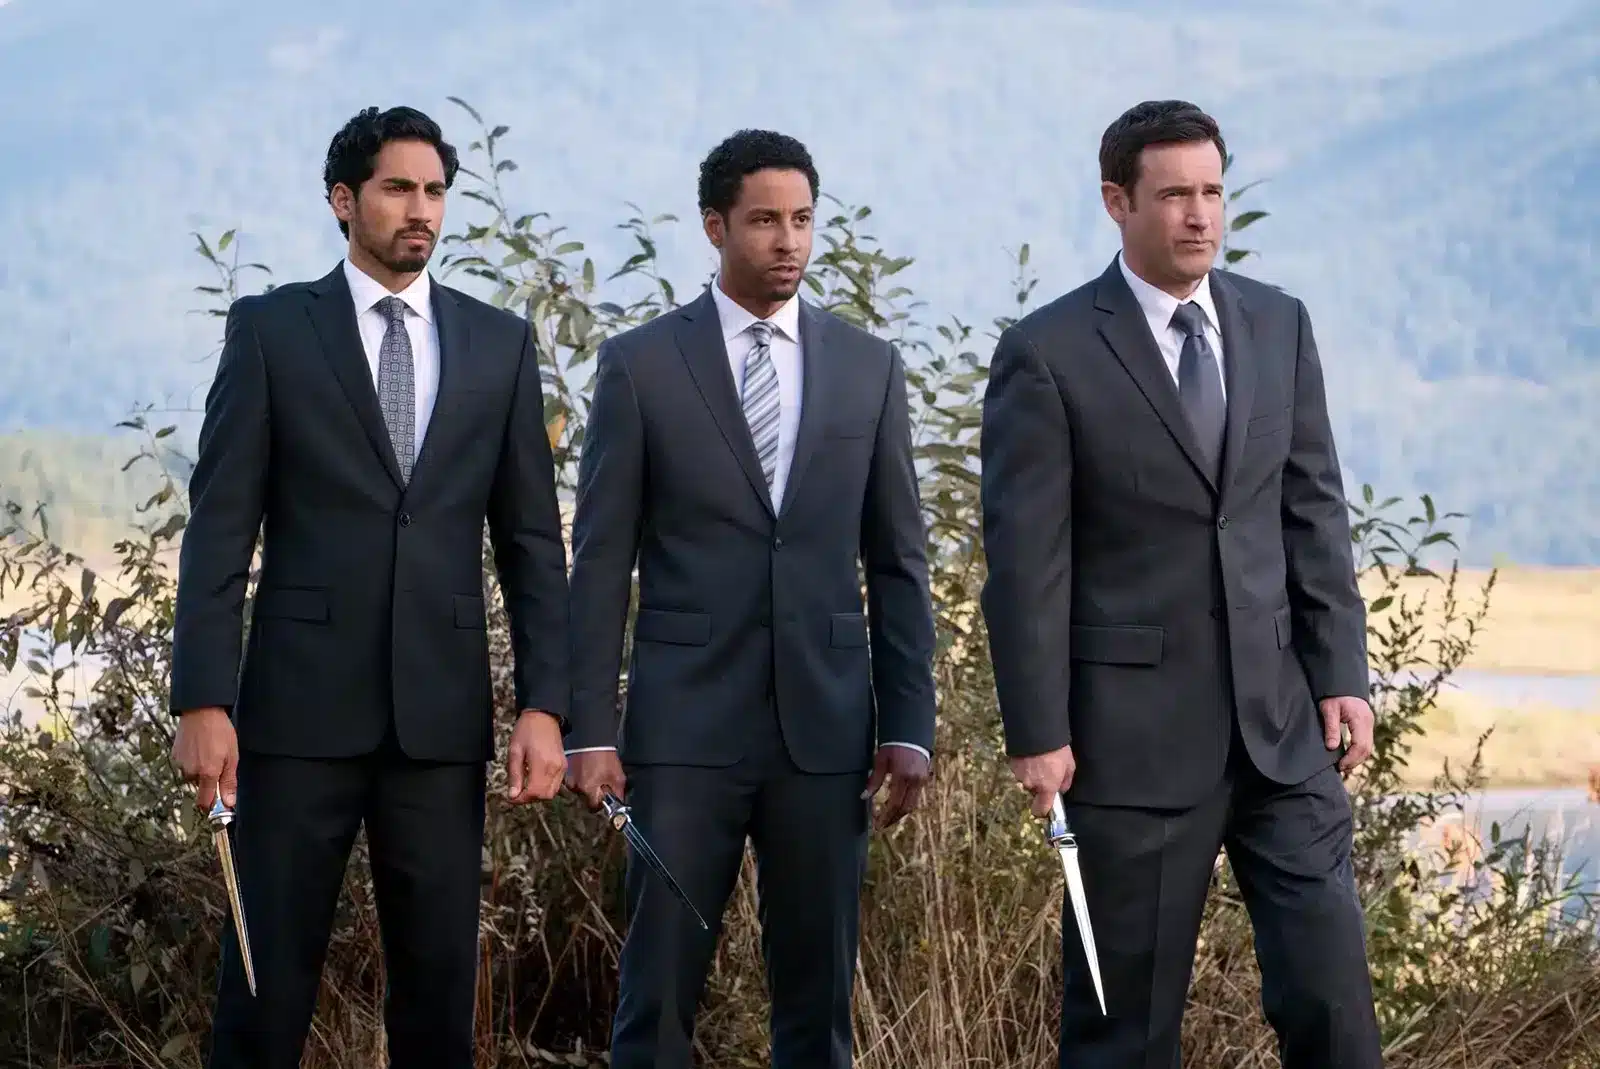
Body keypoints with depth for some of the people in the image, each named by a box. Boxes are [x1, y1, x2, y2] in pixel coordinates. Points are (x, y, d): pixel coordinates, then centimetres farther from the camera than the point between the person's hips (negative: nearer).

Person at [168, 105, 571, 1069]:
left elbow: (532, 539, 9)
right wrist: (203, 700, -9)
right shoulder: (271, 330, 3)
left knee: (440, 981, 4)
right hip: (303, 702, -2)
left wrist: (546, 706, 0)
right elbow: (220, 528, -1)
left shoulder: (500, 343, 10)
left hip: (443, 710, 2)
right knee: (267, 982, -1)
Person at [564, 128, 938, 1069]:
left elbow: (897, 562, 9)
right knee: (660, 989, -1)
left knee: (819, 992, 6)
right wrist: (590, 728, -5)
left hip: (827, 728, 2)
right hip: (686, 725, -2)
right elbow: (602, 562, 1)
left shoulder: (870, 367, 8)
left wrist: (909, 728, 3)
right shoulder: (641, 365, 1)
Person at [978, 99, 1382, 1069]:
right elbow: (1026, 558, -8)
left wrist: (1342, 677, 4)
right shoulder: (1048, 354, -6)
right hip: (1133, 724, -4)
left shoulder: (1280, 325, 9)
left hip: (1280, 713, 4)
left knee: (1329, 983, 0)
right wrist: (1037, 735, -11)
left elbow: (1316, 513, 10)